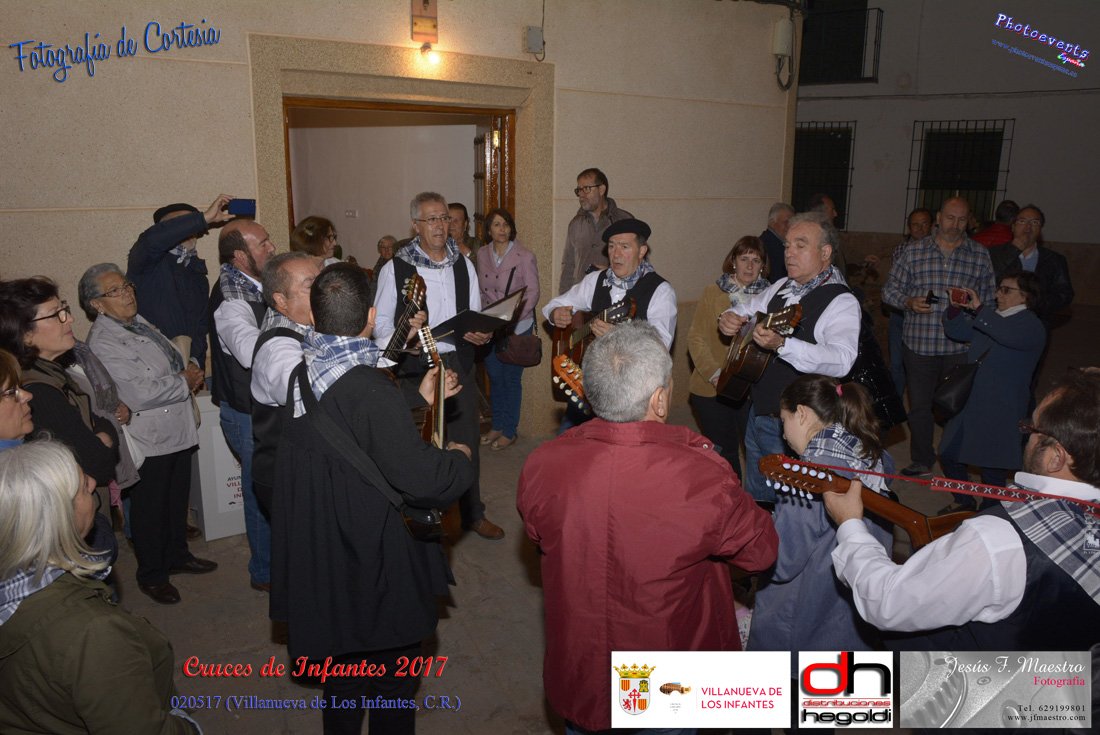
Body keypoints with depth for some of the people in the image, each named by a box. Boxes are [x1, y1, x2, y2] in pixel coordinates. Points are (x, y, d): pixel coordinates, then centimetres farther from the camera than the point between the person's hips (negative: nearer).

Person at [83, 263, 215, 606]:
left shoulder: (138, 323, 8)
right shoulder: (103, 342, -19)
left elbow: (174, 358, 18)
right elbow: (140, 395, -26)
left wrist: (190, 370, -5)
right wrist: (185, 382, -13)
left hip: (177, 430, 8)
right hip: (149, 440, -8)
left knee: (177, 499, 22)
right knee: (150, 509, 9)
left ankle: (177, 555, 42)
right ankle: (151, 575, 27)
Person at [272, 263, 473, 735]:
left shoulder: (302, 375, -2)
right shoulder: (370, 389, -28)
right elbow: (422, 480, -29)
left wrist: (419, 400, 15)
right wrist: (460, 459, -9)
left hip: (321, 560, 8)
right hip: (377, 568, -8)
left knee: (344, 668, 26)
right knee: (392, 678, 14)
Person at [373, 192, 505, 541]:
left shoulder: (464, 266, 8)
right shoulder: (394, 269, -5)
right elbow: (381, 325, -4)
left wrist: (481, 335, -7)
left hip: (459, 364, 4)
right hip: (415, 369, -3)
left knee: (467, 440, 12)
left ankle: (473, 514, 31)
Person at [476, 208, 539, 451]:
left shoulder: (525, 257, -10)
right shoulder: (482, 255, 5)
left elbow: (533, 293, -10)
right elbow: (481, 290, 12)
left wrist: (512, 318, -21)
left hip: (517, 328, -4)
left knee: (511, 378, 2)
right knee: (494, 377, 13)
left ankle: (509, 432, 14)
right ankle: (497, 426, 27)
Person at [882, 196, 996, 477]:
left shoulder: (981, 256, 6)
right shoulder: (913, 252, 4)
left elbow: (989, 299, 10)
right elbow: (890, 289, 6)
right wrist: (909, 302, -12)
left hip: (960, 347, 0)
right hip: (919, 343, 0)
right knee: (919, 405, 10)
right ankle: (922, 462, 26)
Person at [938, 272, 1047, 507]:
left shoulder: (1032, 326, -10)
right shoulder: (990, 316, 13)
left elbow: (1009, 334, -33)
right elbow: (955, 331, 18)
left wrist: (978, 308, -31)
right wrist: (956, 308, -2)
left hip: (1001, 412, -7)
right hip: (969, 403, 8)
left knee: (993, 471, 1)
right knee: (948, 455, 15)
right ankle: (964, 503, 36)